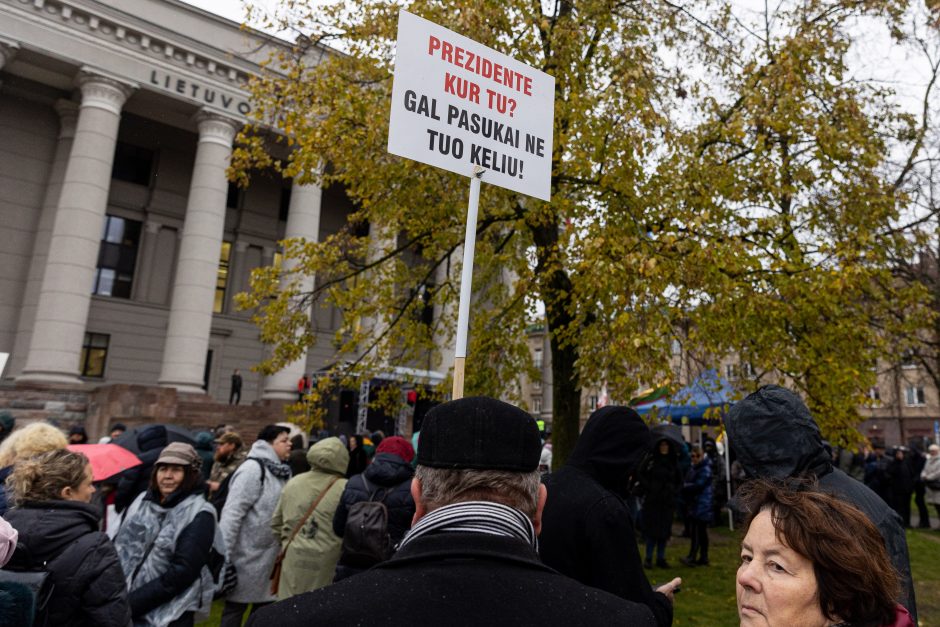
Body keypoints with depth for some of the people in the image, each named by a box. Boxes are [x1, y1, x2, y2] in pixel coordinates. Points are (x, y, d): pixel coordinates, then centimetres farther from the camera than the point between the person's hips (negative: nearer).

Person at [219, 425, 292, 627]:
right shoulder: (253, 468, -17)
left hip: (270, 555, 8)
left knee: (263, 606, 17)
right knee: (236, 607, 7)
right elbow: (232, 513, -21)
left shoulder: (281, 471, 8)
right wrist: (223, 554, -23)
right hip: (248, 555, -8)